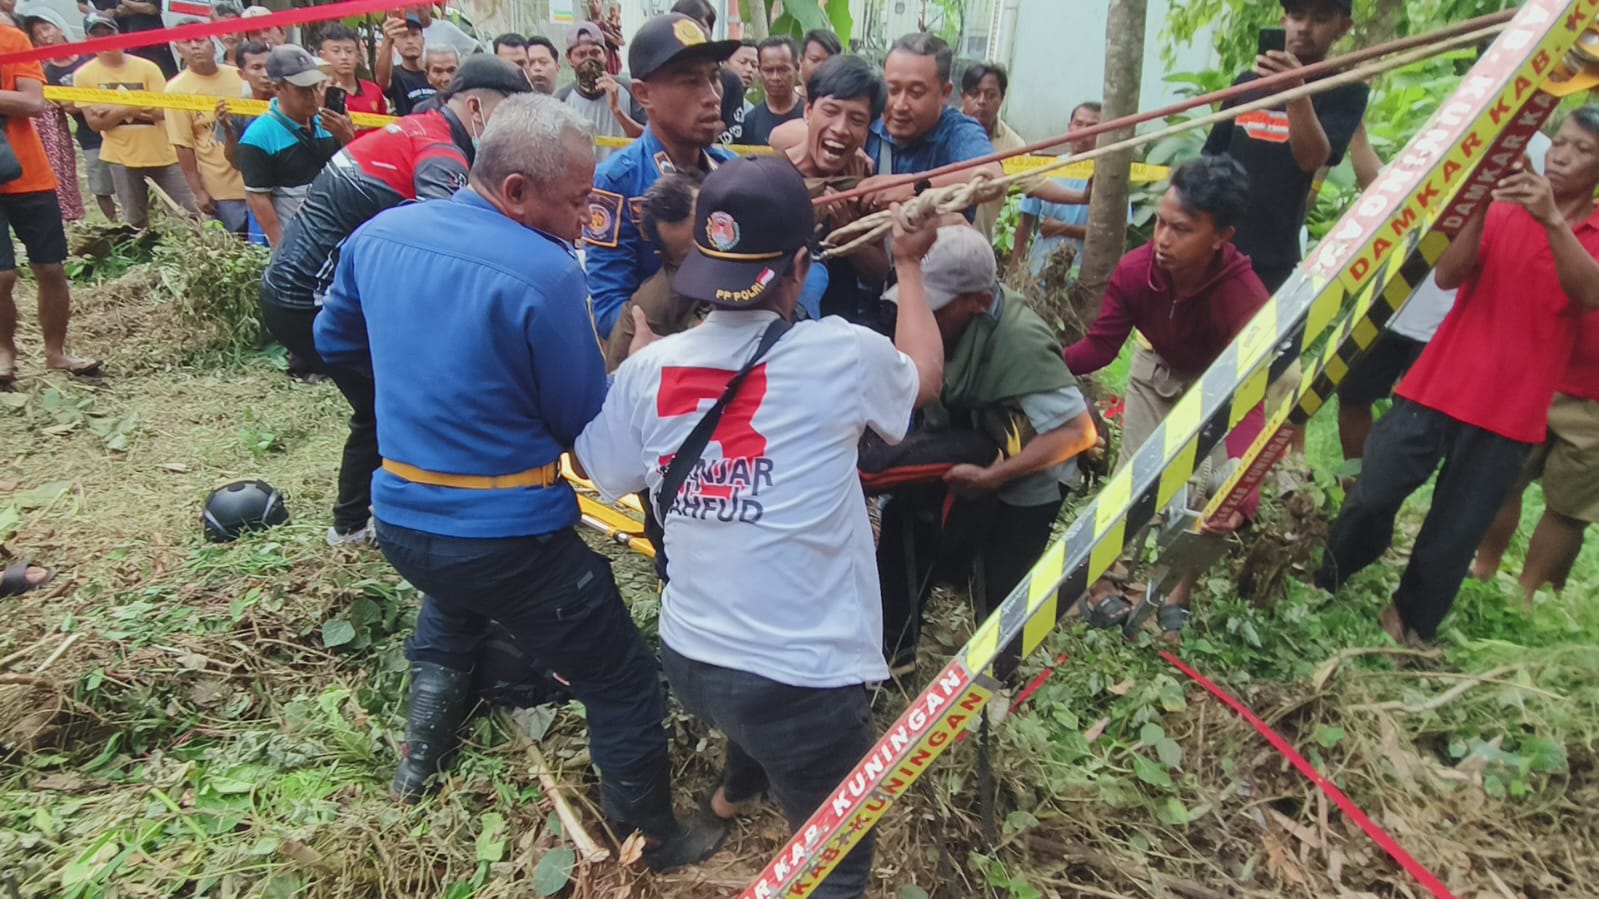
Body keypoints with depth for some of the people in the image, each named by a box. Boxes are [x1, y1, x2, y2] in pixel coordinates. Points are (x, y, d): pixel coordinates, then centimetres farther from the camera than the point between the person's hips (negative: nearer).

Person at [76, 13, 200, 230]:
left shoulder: (147, 67, -2)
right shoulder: (84, 75, 0)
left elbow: (162, 110, -9)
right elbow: (95, 122, -5)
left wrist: (115, 109, -15)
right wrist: (130, 108, -16)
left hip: (161, 154, 0)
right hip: (121, 158, 0)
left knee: (189, 214, 2)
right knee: (135, 221, 7)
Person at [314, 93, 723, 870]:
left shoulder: (377, 234, 1)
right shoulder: (543, 271, -20)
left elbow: (333, 342, 17)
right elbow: (587, 425, -11)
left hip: (398, 515, 7)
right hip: (511, 536, -7)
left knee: (451, 603, 41)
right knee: (623, 687, 11)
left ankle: (421, 754, 55)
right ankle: (653, 837, 29)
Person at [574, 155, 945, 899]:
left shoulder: (648, 368, -7)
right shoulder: (842, 355, -15)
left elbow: (607, 476, 9)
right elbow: (923, 376, 7)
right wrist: (909, 264, 21)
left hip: (686, 659, 6)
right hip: (803, 678, -6)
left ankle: (740, 784, 67)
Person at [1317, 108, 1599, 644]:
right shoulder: (1500, 212, 9)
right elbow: (1447, 276, -7)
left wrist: (1552, 220, -30)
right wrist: (1478, 207, -21)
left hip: (1510, 410, 0)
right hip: (1438, 385, 1)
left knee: (1454, 535, 2)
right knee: (1370, 498, -7)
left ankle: (1411, 625, 20)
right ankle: (1320, 589, 12)